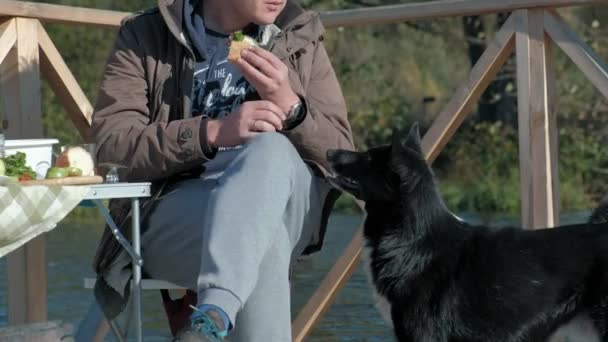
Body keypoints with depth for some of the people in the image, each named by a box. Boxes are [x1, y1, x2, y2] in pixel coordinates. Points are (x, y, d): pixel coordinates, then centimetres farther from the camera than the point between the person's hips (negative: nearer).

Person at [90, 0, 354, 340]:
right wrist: (213, 132, -22)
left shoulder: (301, 41, 12)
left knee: (270, 150, -34)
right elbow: (111, 143, -7)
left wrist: (289, 106, -15)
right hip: (176, 212, -2)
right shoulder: (145, 37, 5)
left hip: (286, 213, 2)